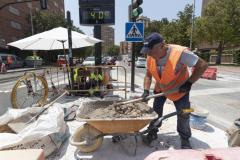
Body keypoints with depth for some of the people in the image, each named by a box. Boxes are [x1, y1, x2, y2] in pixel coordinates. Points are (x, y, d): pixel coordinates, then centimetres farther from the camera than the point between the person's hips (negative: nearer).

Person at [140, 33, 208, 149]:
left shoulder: (180, 53, -35)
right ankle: (153, 133, 30)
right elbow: (148, 75, -5)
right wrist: (146, 90, -17)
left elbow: (202, 65, -26)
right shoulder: (150, 57, -19)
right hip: (160, 88, 4)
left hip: (179, 89, -3)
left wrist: (189, 83, -28)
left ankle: (185, 140, 29)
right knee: (156, 111, 9)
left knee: (183, 115, 4)